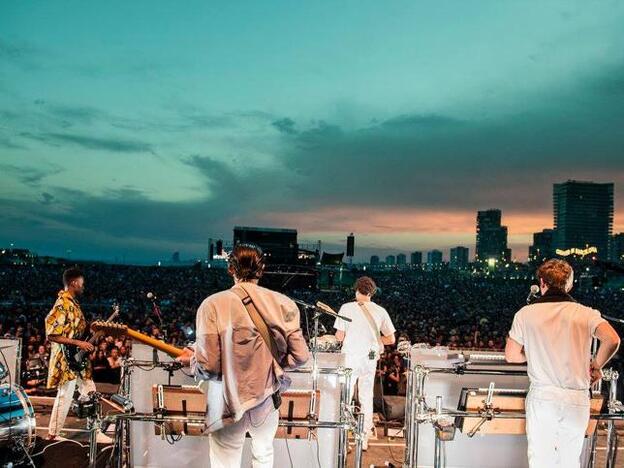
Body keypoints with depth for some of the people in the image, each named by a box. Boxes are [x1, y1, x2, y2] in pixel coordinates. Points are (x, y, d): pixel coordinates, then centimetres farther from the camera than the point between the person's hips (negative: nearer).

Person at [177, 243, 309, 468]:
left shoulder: (213, 305, -14)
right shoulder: (282, 304, -6)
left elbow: (208, 367, -17)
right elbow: (300, 356, -6)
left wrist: (191, 359, 5)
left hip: (229, 405, -3)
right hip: (268, 401, 3)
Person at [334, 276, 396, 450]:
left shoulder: (347, 308, -8)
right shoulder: (380, 311, -1)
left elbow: (339, 336, -8)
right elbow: (391, 339, 3)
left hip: (350, 358, -2)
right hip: (370, 359, 3)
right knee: (367, 399, 14)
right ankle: (364, 440, 19)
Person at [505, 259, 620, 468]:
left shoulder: (525, 313, -1)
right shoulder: (586, 313, 0)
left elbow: (511, 355, 2)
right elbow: (612, 340, -16)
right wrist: (596, 366, 1)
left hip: (542, 397, -1)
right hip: (577, 399, 1)